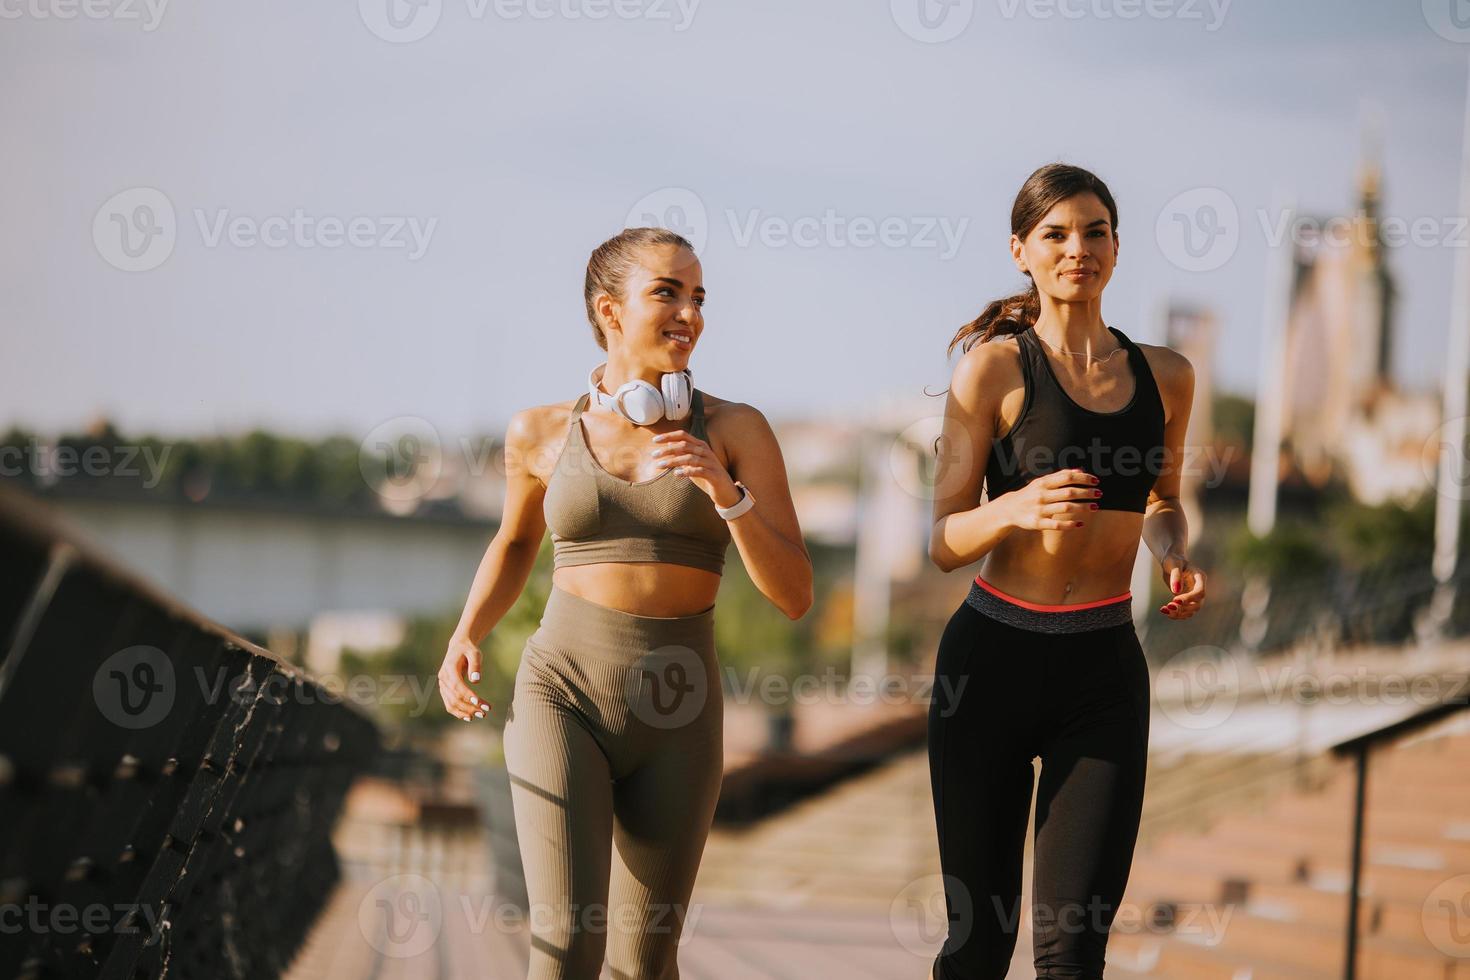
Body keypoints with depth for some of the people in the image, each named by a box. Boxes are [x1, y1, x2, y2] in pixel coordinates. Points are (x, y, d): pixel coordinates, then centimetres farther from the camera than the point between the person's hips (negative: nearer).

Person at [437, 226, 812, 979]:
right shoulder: (544, 433, 2)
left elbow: (794, 597, -6)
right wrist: (465, 640, 6)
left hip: (675, 720, 1)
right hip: (564, 698, -1)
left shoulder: (735, 430, -1)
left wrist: (726, 492, -22)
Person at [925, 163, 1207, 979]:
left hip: (1105, 668, 3)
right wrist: (1017, 508, -27)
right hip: (994, 657, -2)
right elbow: (944, 540, -7)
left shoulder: (1164, 376, 7)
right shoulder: (994, 366, -5)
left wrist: (1176, 559, 3)